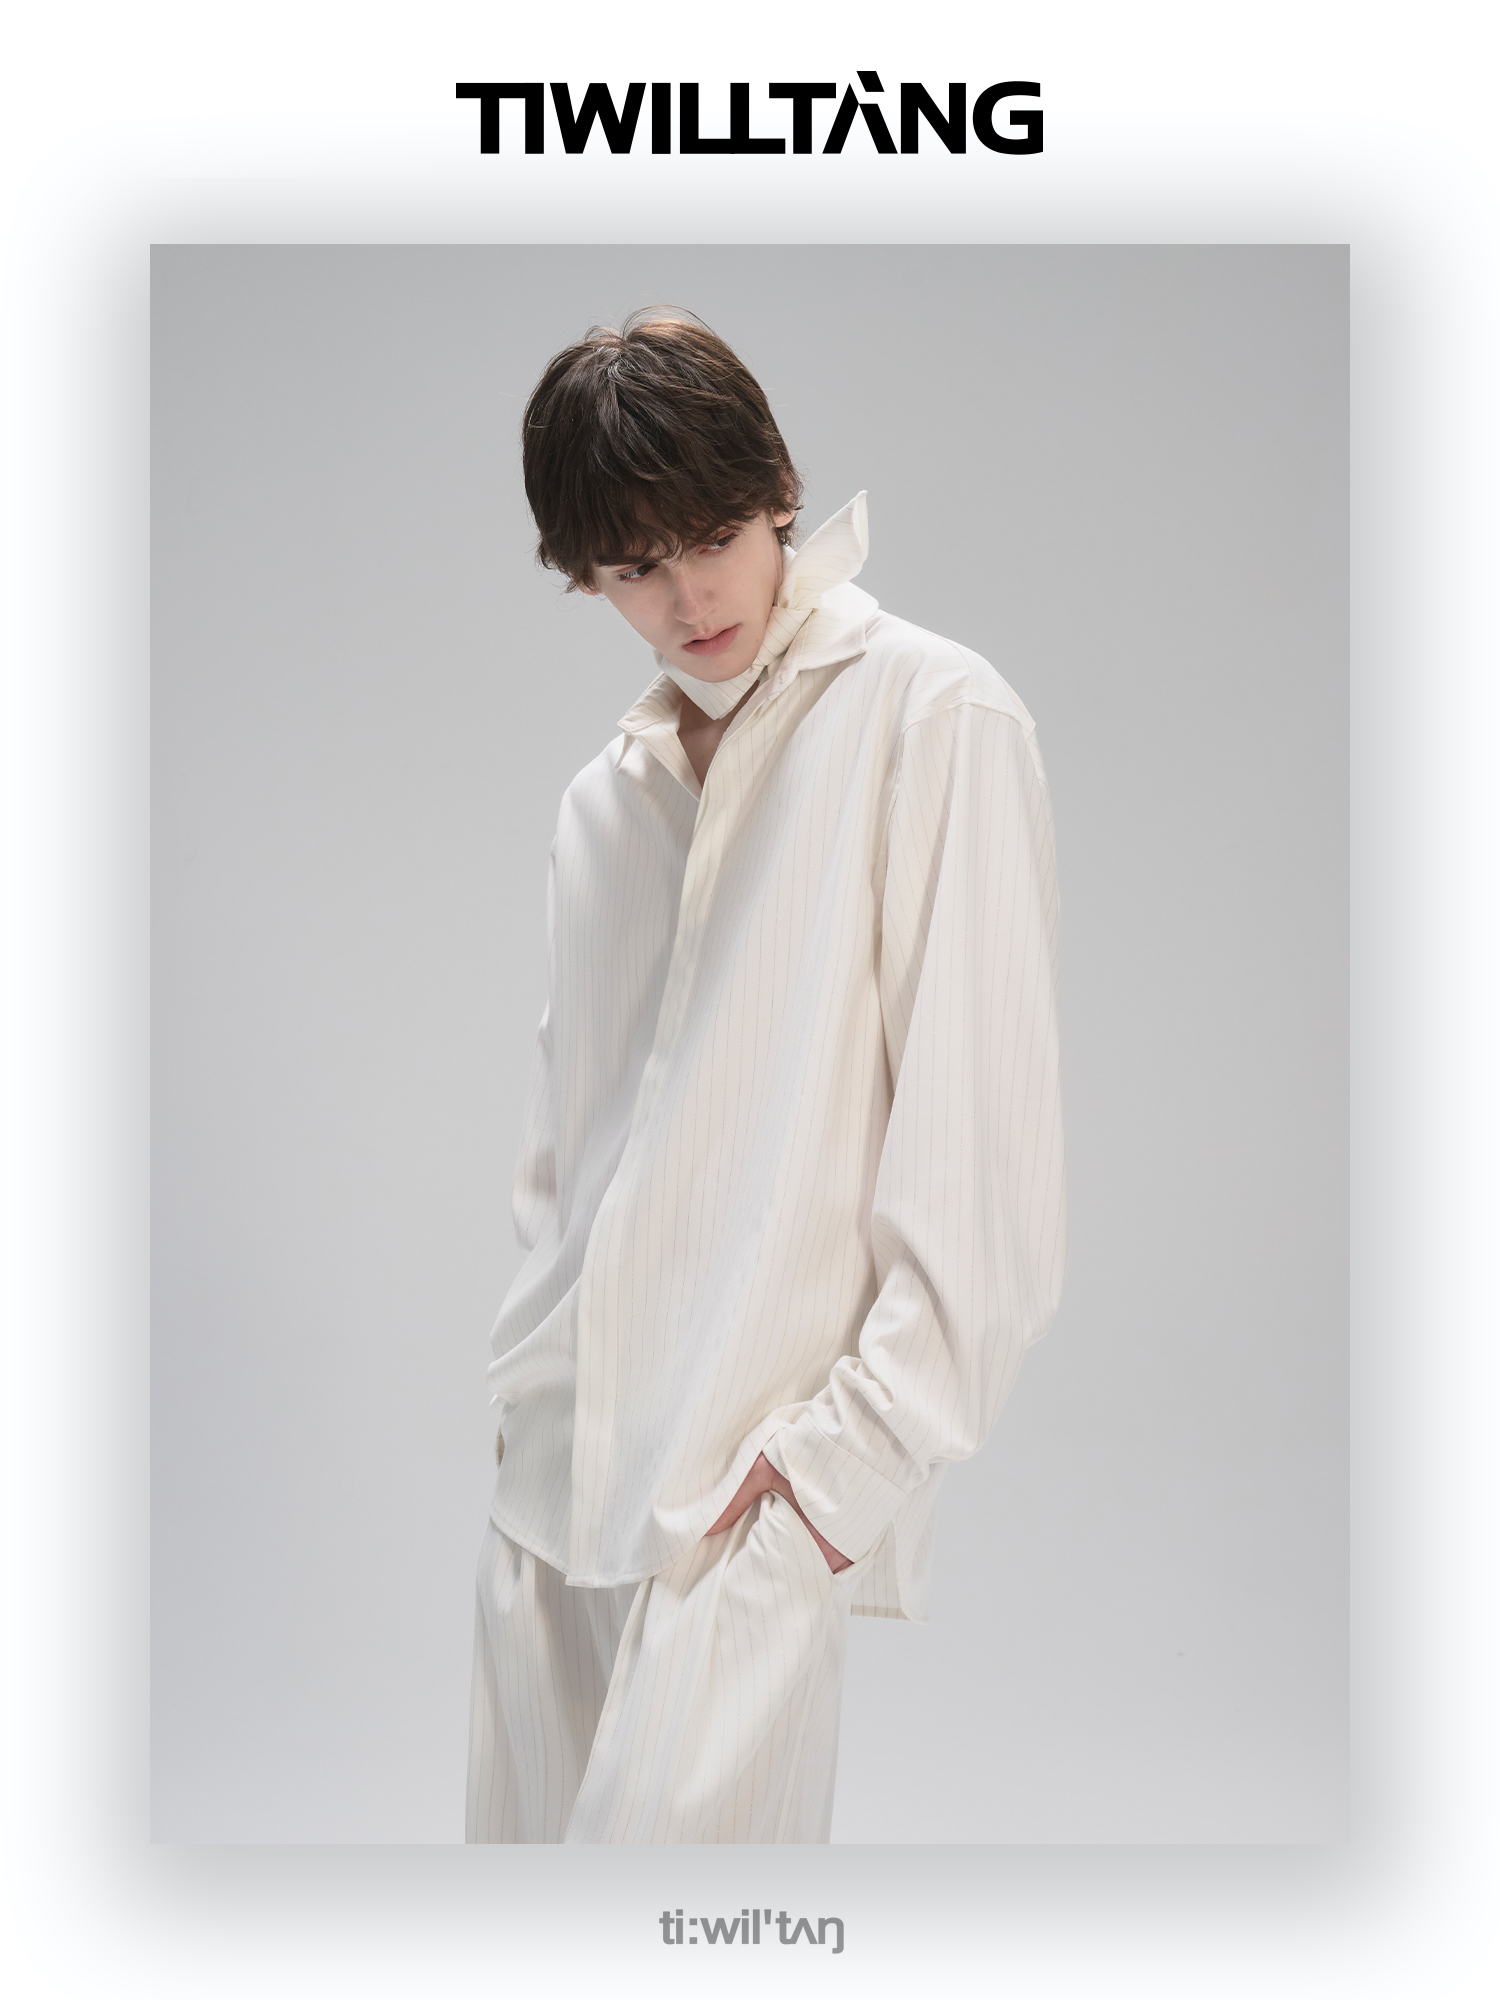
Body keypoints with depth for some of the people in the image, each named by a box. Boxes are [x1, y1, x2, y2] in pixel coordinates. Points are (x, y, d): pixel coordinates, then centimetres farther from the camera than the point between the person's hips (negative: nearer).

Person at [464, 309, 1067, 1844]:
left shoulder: (933, 720, -5)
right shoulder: (604, 799, 15)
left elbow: (983, 1142, -10)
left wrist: (856, 1446, -13)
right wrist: (527, 1381, 12)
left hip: (758, 1485, -6)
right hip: (558, 1463, 6)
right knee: (522, 1825, 12)